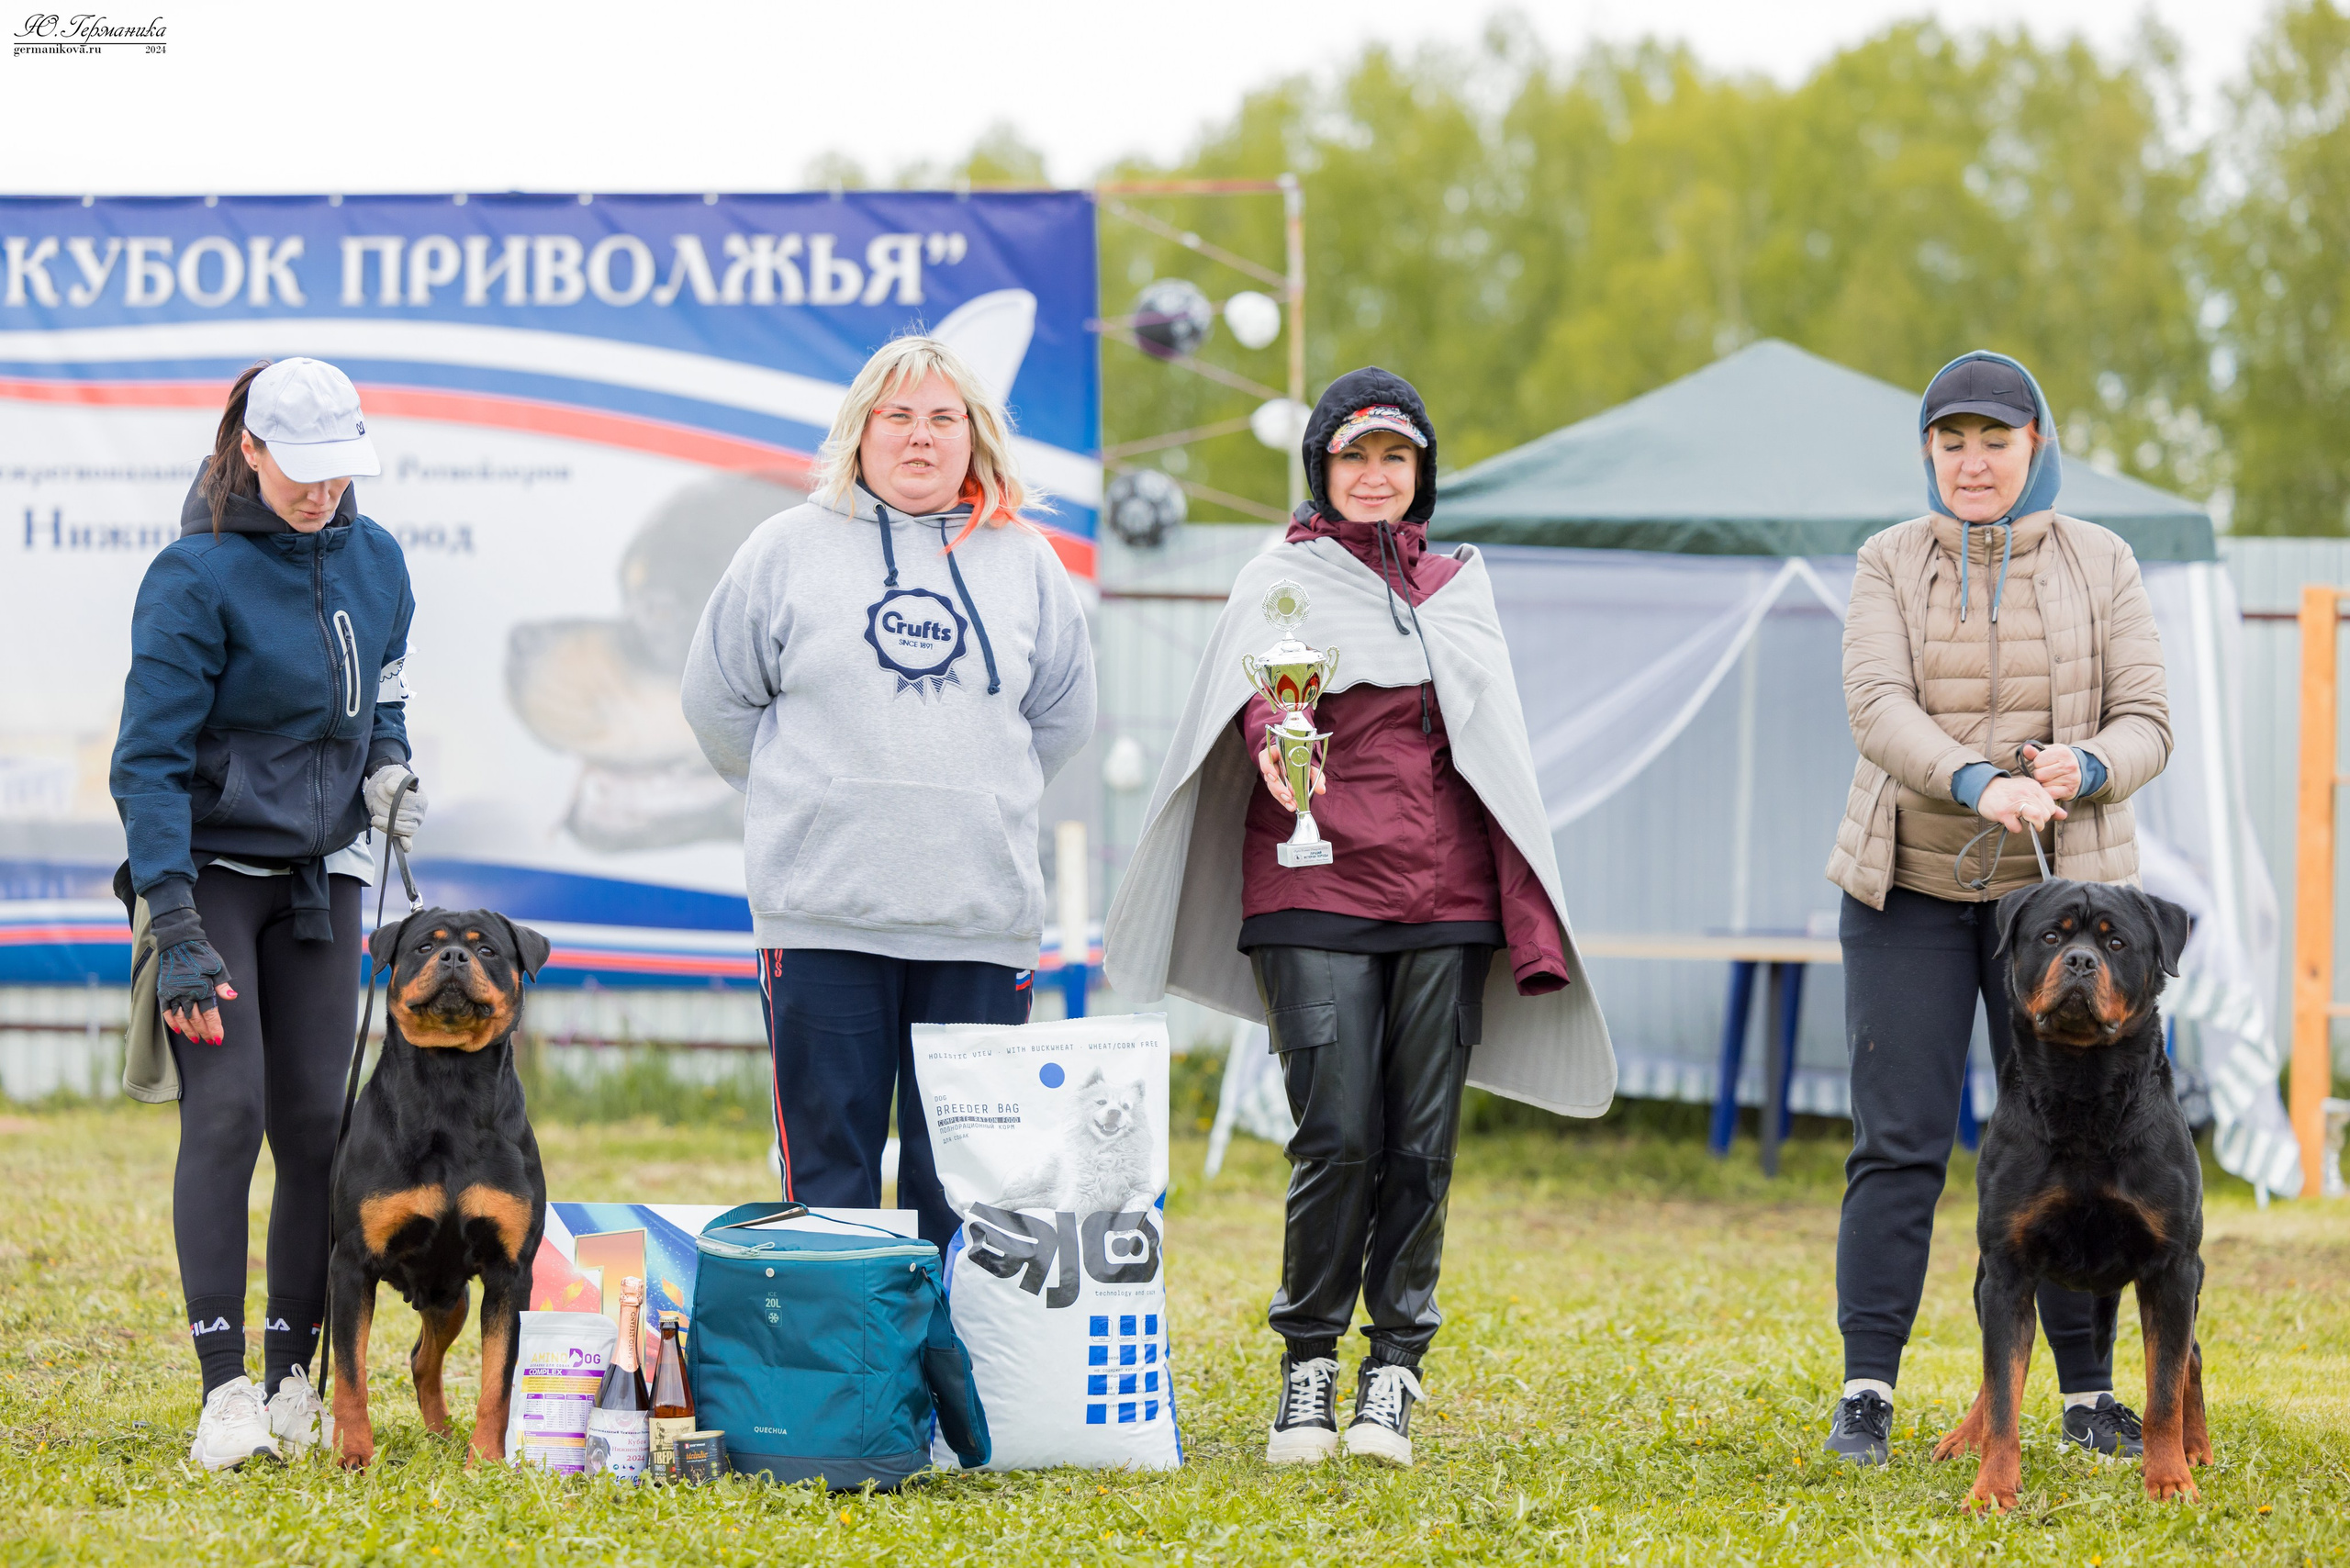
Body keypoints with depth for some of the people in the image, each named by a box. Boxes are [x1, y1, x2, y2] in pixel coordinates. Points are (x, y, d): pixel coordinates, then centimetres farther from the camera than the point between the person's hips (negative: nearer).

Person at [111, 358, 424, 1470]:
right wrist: (175, 932, -20)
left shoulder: (374, 560, 5)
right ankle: (224, 1389, -14)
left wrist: (388, 771, 1)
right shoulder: (196, 575, -13)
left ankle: (294, 1377, 10)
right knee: (226, 1112, -14)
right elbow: (149, 759, -14)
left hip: (322, 878, 5)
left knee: (317, 1124, 1)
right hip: (209, 871, -5)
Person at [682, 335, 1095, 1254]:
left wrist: (976, 802, 13)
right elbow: (719, 700, 11)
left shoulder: (1025, 562, 11)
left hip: (981, 911, 2)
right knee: (829, 1160, 0)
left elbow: (1063, 713, 20)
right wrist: (806, 801, 9)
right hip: (823, 910, -2)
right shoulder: (789, 548, 5)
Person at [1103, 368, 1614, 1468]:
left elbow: (1497, 749, 18)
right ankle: (1308, 1363, 4)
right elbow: (1259, 681, -15)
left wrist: (1524, 920, 12)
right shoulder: (1284, 578, 5)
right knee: (1338, 1136, -10)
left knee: (1422, 1142, 1)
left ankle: (1395, 1368, 10)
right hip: (1318, 892, -3)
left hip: (1445, 900, 3)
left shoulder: (1457, 586, 18)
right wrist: (1273, 741, -40)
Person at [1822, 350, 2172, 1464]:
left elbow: (2146, 725, 0)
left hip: (2059, 887, 0)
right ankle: (1867, 1390, -1)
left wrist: (2084, 769, -23)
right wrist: (1976, 781, -29)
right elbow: (1877, 706, -11)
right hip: (1910, 885, 0)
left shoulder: (2099, 565, 5)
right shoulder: (1890, 565, 4)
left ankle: (2088, 1392, 9)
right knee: (1896, 1144, -4)